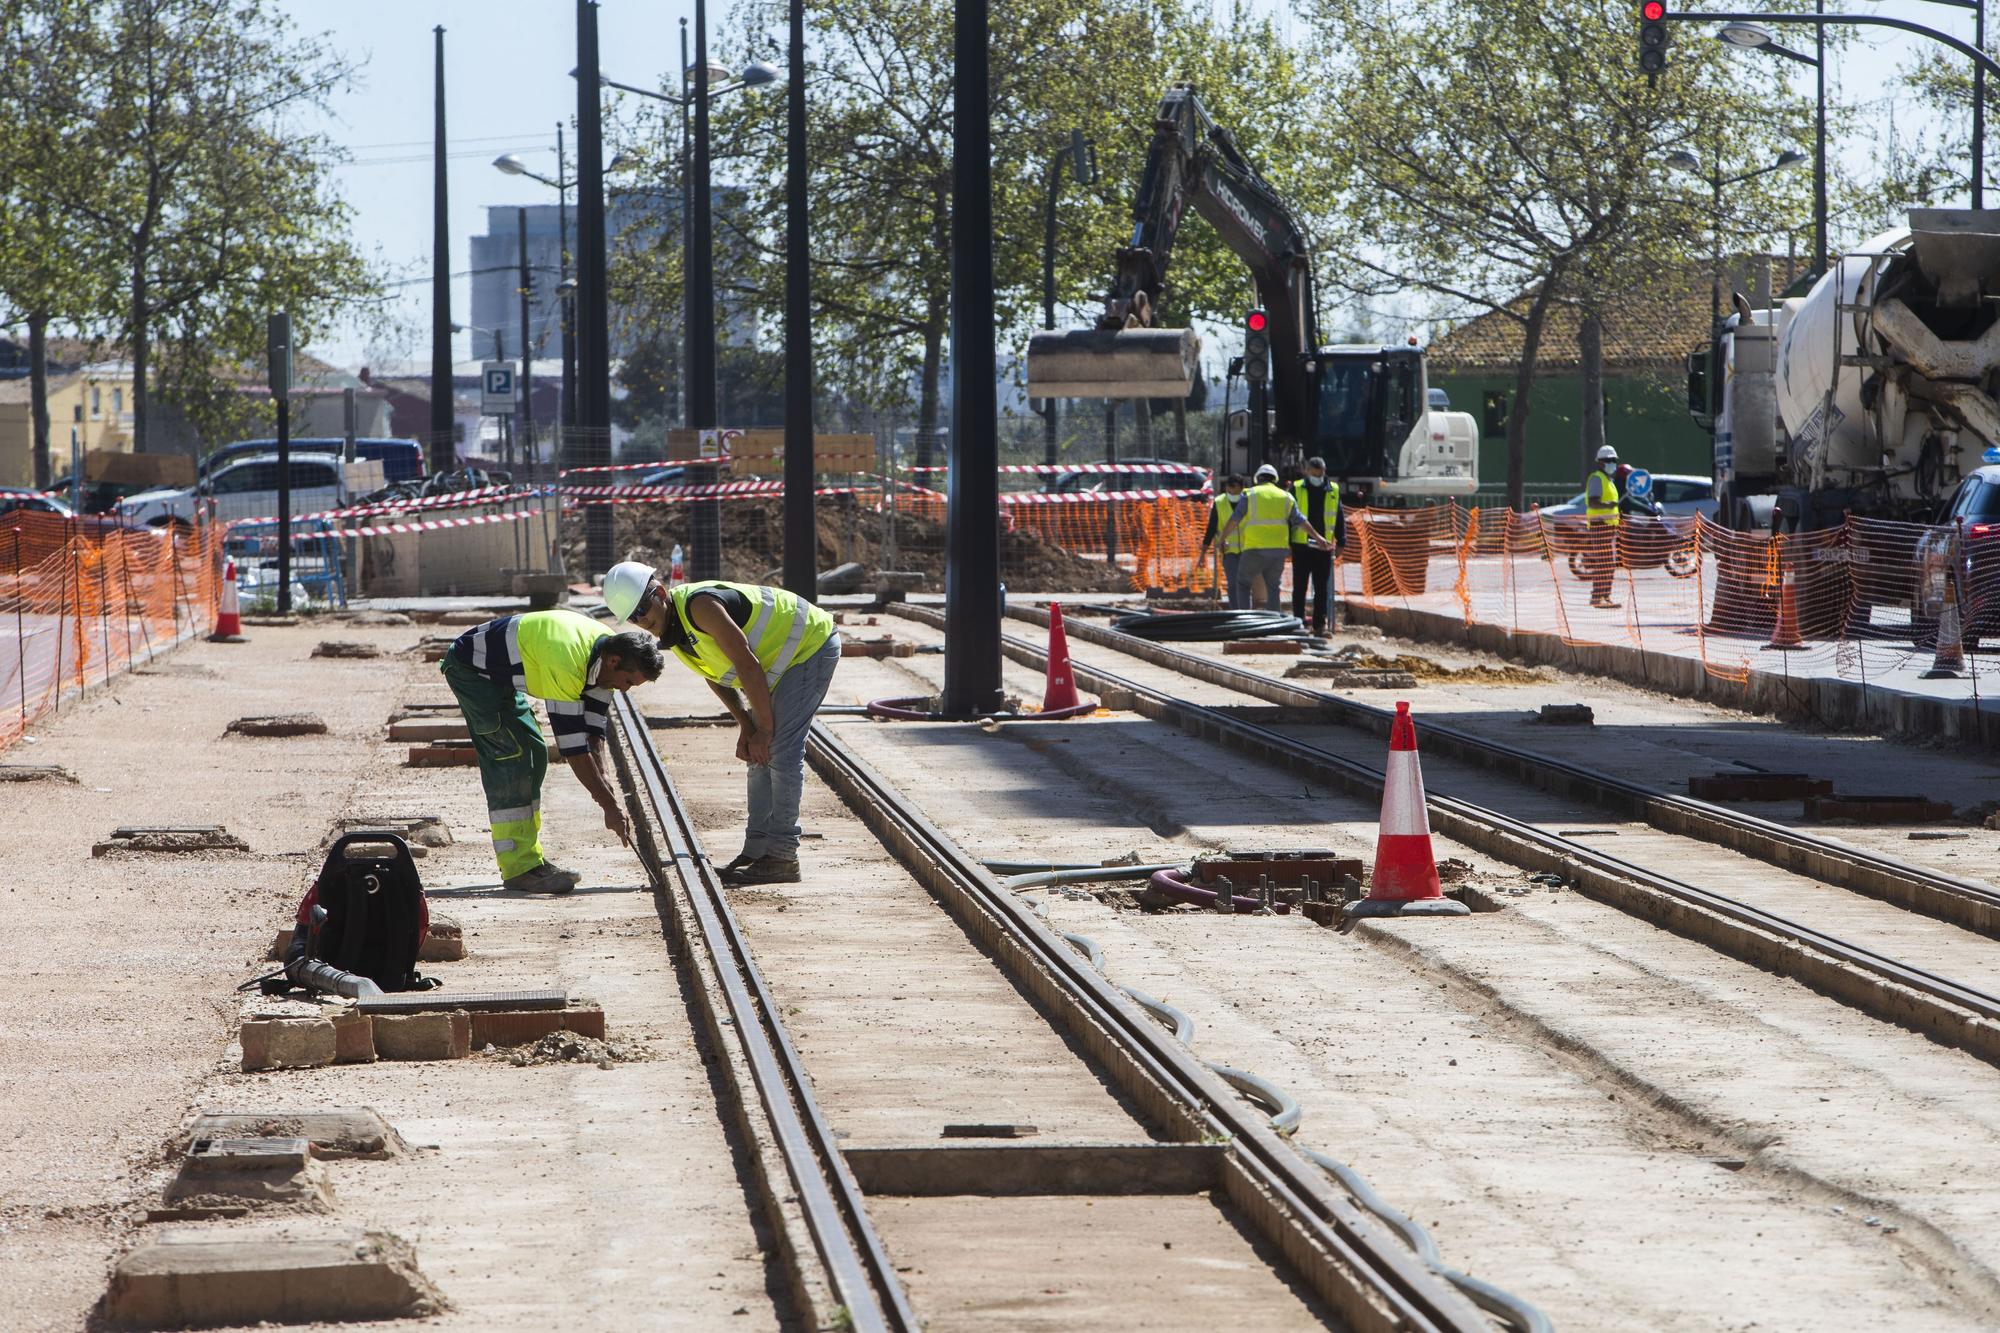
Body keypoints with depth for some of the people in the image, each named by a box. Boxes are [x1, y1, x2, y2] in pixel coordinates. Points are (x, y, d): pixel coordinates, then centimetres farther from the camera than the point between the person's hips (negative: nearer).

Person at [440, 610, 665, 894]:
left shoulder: (606, 646, -8)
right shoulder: (566, 662, -36)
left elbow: (595, 721, -1)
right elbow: (573, 745, -34)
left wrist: (601, 772, -15)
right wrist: (609, 805, -29)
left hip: (500, 676, 10)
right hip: (469, 668, -10)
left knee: (534, 753, 8)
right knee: (512, 755, -17)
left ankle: (528, 856, 11)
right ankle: (518, 868, -18)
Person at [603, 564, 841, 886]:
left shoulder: (699, 605, -27)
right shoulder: (671, 628, 3)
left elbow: (746, 663, -25)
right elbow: (715, 677, 14)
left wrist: (765, 729, -18)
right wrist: (746, 727, 2)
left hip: (812, 645, -10)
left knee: (781, 750, -15)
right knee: (760, 753, 9)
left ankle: (782, 857, -15)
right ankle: (757, 849, 13)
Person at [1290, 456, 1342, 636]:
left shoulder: (1334, 491, 7)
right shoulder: (1297, 489, 2)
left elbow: (1339, 518, 12)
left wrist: (1340, 542, 7)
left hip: (1324, 547, 2)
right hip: (1301, 547, -2)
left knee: (1322, 589, 3)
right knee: (1300, 587, 3)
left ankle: (1319, 626, 7)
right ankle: (1298, 624, 8)